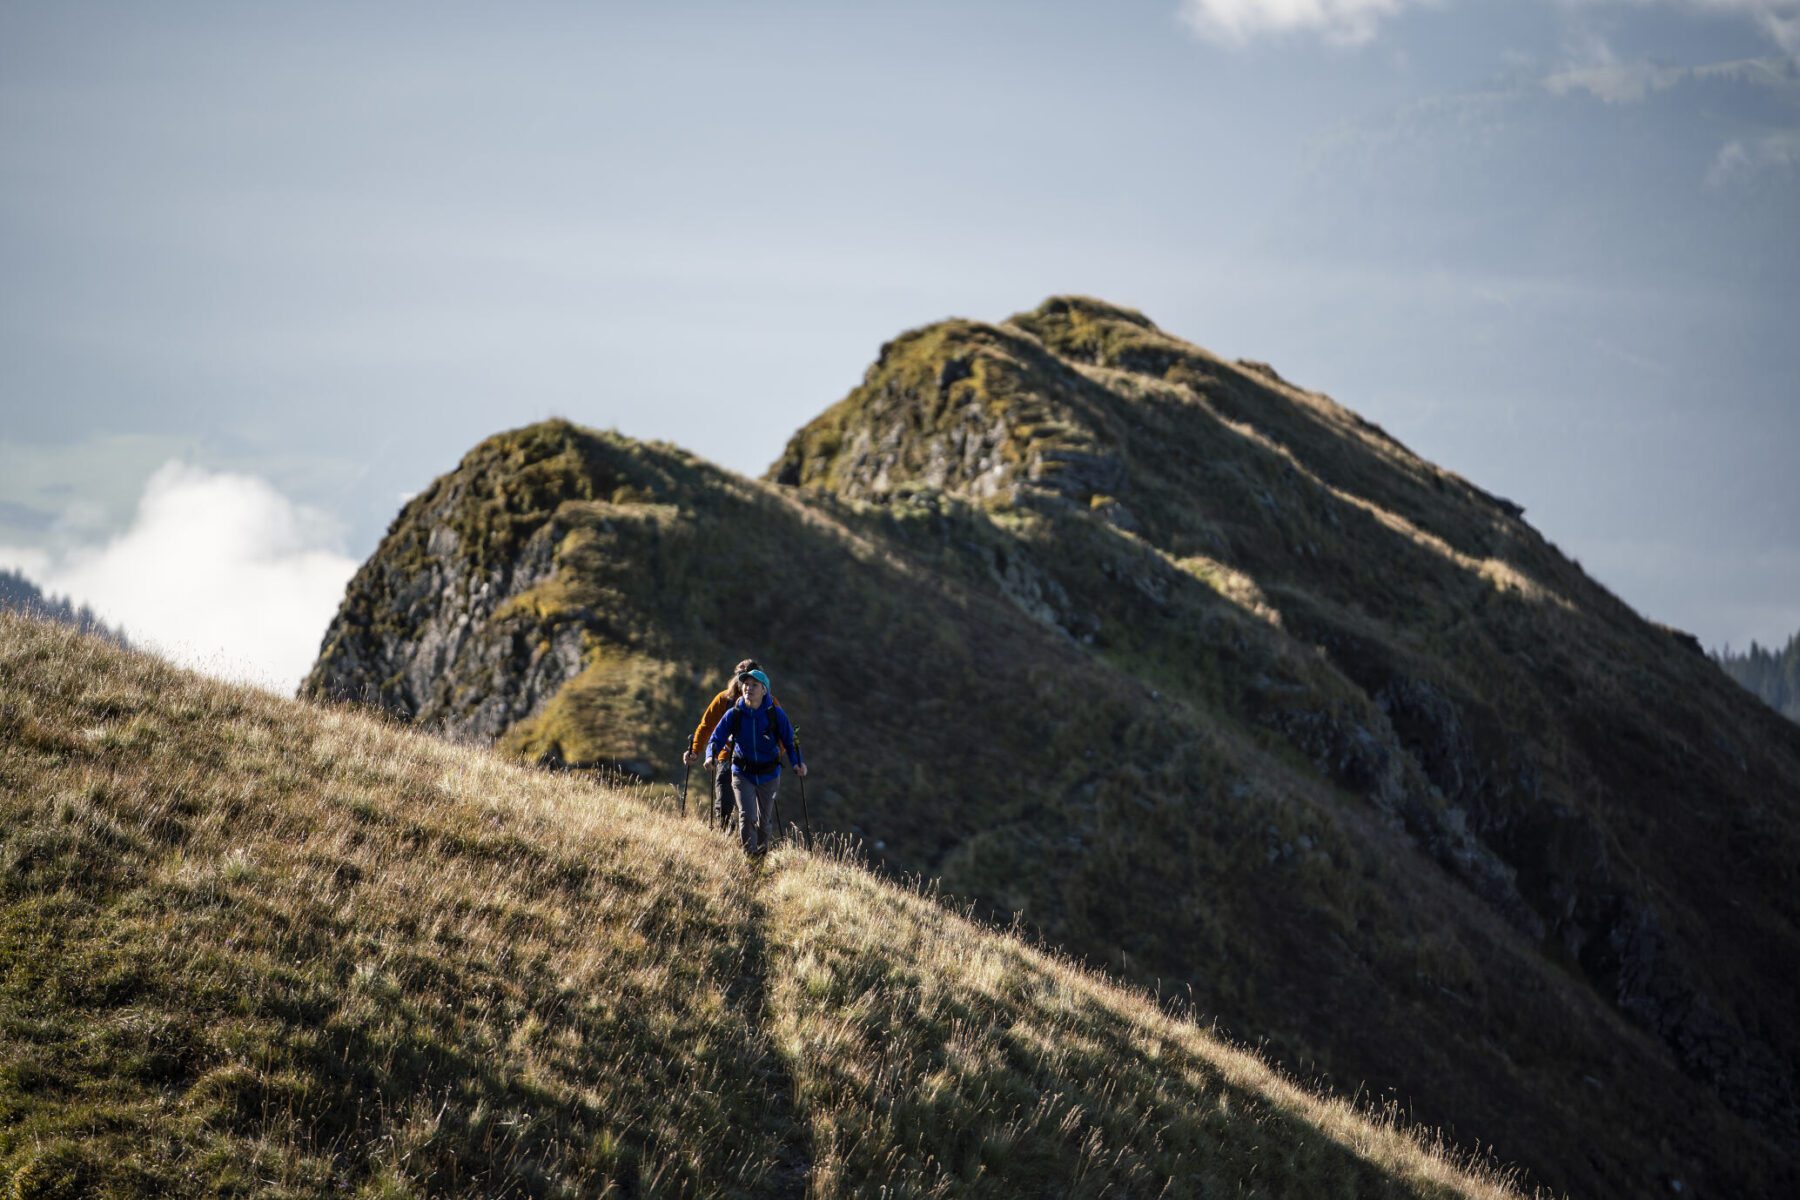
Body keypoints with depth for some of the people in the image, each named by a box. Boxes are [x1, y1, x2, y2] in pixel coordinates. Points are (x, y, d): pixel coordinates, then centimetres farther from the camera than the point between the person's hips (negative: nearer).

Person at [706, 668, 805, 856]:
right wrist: (711, 756, -29)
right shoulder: (734, 714, -13)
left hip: (768, 775, 1)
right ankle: (749, 855, -5)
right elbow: (716, 738, -9)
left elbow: (790, 741, -5)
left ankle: (762, 850, 39)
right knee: (747, 816, -16)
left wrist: (797, 762, -21)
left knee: (763, 818, 14)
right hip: (742, 773, -1)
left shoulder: (776, 715, -13)